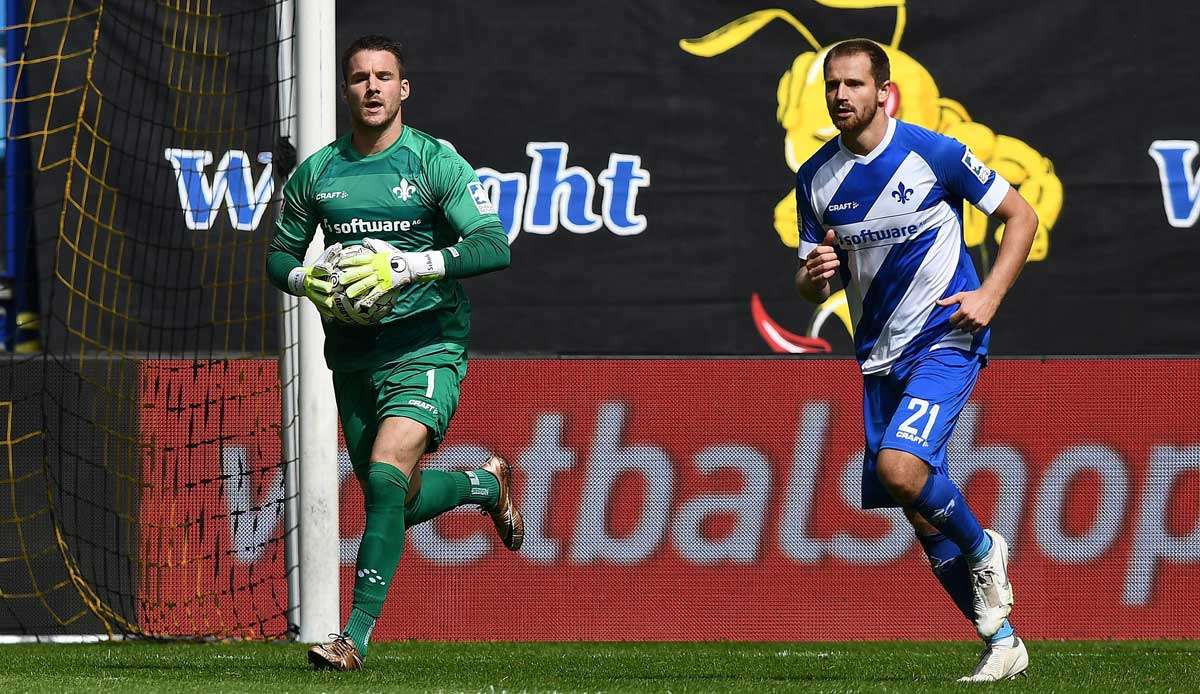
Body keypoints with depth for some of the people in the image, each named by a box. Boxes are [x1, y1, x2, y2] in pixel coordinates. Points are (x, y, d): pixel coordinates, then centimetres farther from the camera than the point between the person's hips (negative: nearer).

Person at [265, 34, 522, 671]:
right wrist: (308, 282, -8)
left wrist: (403, 266, -24)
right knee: (399, 502, 12)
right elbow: (279, 256, 17)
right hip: (352, 353, 5)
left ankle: (356, 637, -18)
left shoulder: (435, 162, -6)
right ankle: (487, 485, 45)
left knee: (385, 477, -23)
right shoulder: (317, 172, 7)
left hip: (427, 345, -5)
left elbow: (494, 247, -13)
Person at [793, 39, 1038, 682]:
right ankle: (1001, 641, 15)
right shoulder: (816, 178, 4)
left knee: (901, 467, -26)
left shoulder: (933, 153, -10)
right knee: (921, 511, 4)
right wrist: (814, 275, -14)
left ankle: (984, 551, 2)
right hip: (879, 357, 6)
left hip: (946, 338, -6)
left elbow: (1021, 216, -1)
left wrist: (989, 296, -12)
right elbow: (811, 286, 11)